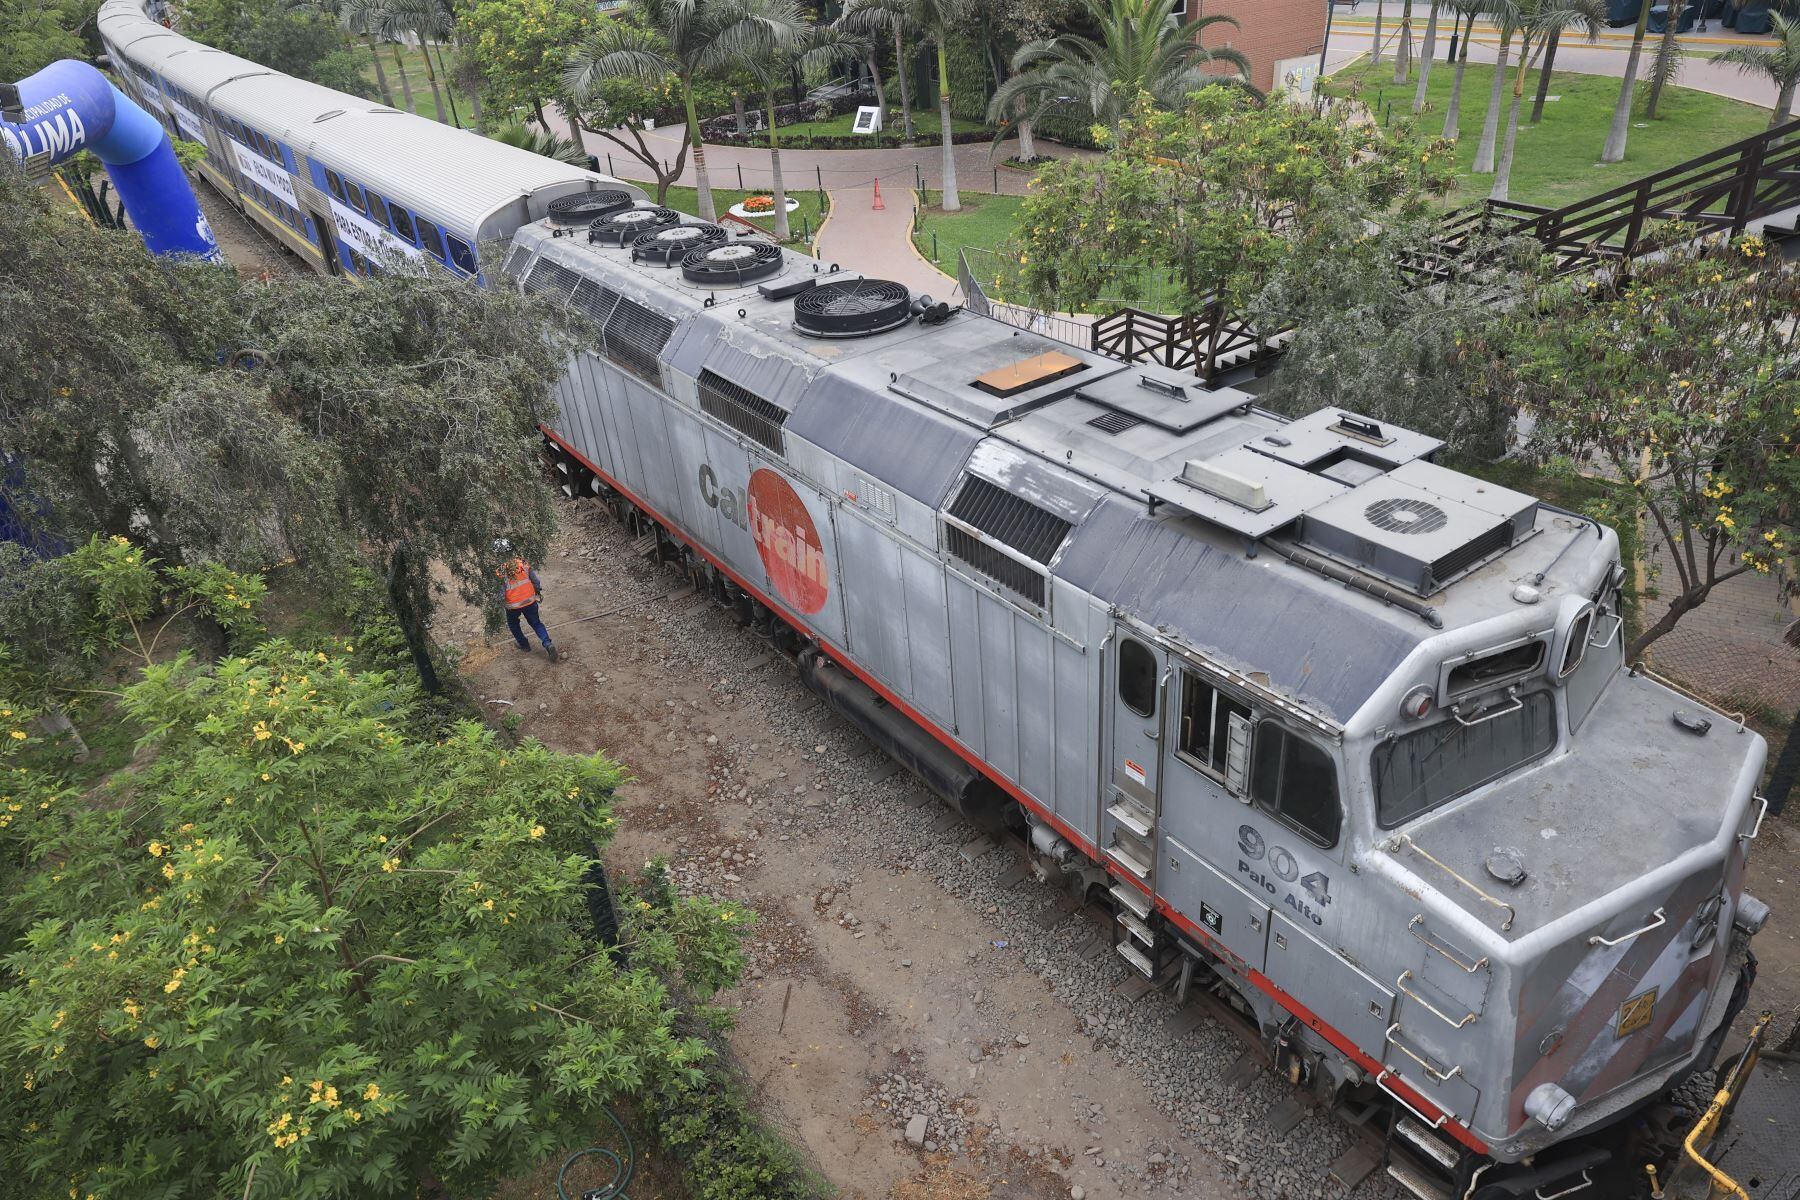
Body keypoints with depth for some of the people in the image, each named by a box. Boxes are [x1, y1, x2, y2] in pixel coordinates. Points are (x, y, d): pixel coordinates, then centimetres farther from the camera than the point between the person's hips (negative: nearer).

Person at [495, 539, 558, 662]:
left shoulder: (501, 570, -19)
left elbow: (500, 591, -16)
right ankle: (548, 644, -3)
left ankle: (524, 646, 36)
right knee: (536, 623, 17)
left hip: (513, 605, -3)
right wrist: (538, 591, 15)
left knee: (513, 624, 27)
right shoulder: (523, 562, -10)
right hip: (530, 600, 3)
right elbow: (534, 577, 0)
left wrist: (500, 602, 1)